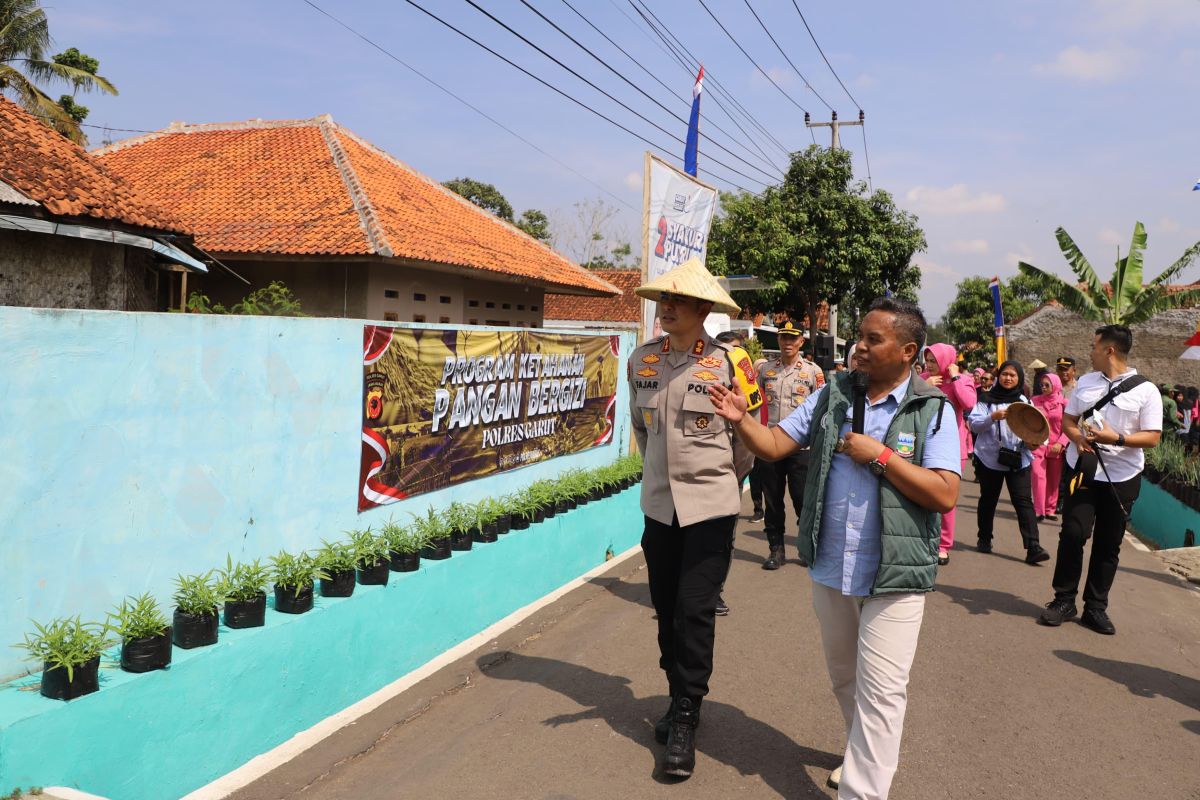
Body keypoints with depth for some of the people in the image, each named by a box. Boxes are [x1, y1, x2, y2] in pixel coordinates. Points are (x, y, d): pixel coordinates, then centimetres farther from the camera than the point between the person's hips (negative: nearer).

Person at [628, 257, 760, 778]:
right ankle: (681, 700, 31)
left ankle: (684, 721, 10)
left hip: (711, 506, -4)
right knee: (666, 609, 13)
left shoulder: (729, 361, -11)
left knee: (695, 611, -4)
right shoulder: (642, 360, 1)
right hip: (658, 504, 5)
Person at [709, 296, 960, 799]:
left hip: (894, 574, -5)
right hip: (831, 568, 5)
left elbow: (945, 495, -16)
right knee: (844, 679, 23)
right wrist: (740, 420, -18)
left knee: (879, 691, -2)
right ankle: (868, 753, 47)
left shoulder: (932, 411, -9)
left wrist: (880, 455, -20)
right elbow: (774, 446, 0)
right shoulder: (832, 396, 2)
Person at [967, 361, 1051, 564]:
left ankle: (1033, 547, -14)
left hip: (1019, 458, 1)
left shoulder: (1025, 401, 9)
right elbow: (974, 424, -7)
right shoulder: (987, 399, 1)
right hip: (990, 458, -1)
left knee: (1024, 501, -8)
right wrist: (993, 417, -23)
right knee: (988, 499, 12)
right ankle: (984, 539, 28)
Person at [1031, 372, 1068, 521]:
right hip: (1038, 444, 0)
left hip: (1056, 446, 0)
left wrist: (1060, 443, -13)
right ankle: (1039, 510, -9)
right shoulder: (1035, 400, 4)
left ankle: (1050, 509, 17)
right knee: (1038, 475, -12)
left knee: (1054, 480, 6)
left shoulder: (1064, 403, 1)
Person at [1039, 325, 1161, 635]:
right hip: (1083, 470, 2)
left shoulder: (1145, 390, -6)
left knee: (1108, 544, 7)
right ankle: (1064, 599, 11)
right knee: (1073, 534, -3)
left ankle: (1095, 607, 19)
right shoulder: (1085, 382, 7)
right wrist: (1077, 437, -9)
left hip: (1122, 477, -2)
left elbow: (1153, 437, -8)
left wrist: (1117, 438, -24)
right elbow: (1067, 420, 13)